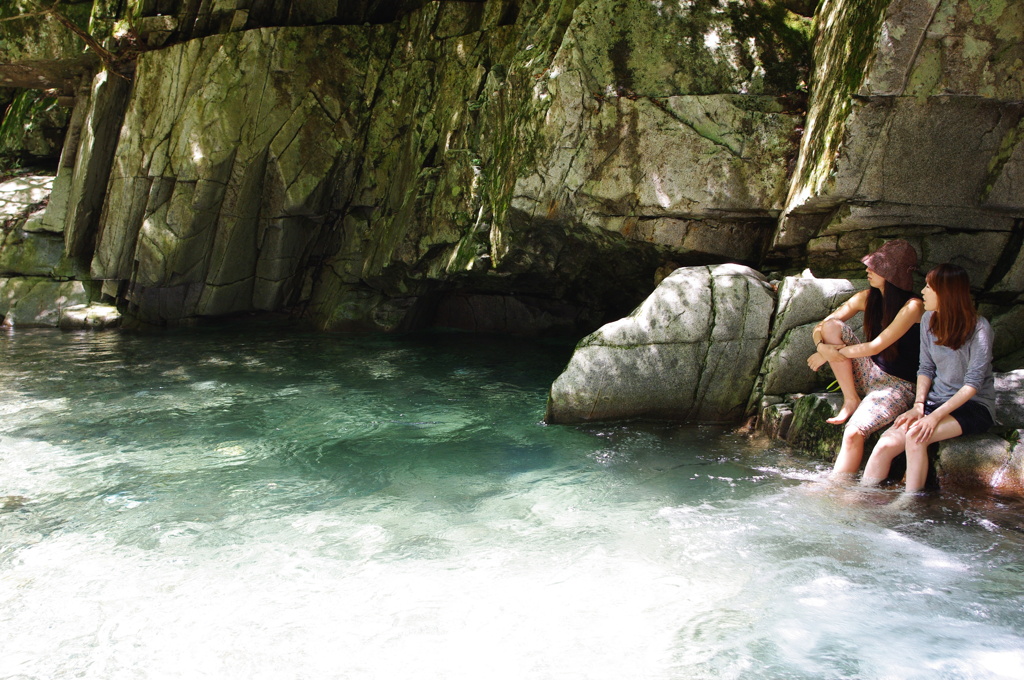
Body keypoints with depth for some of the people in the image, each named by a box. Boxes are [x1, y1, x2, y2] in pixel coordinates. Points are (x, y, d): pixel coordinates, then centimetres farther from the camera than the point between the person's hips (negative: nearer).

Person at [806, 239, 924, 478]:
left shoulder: (912, 307, -17)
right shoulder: (867, 298, 2)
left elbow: (876, 346, -21)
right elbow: (819, 328, 1)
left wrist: (833, 353, -15)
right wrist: (823, 347, -20)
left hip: (898, 385, -7)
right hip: (868, 375, 7)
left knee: (854, 432, -30)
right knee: (831, 325, -14)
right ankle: (850, 400, -10)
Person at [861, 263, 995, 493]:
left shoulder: (979, 328, -15)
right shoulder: (929, 320, 4)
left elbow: (973, 383, -18)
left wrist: (936, 416, -25)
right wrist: (918, 405, -6)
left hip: (974, 406, -5)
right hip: (936, 401, 5)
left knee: (916, 436, -31)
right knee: (886, 444, -18)